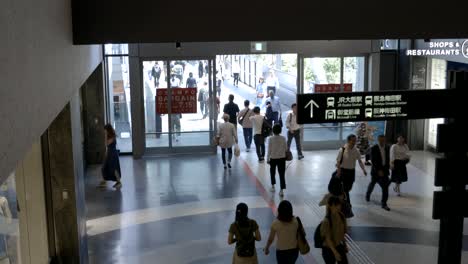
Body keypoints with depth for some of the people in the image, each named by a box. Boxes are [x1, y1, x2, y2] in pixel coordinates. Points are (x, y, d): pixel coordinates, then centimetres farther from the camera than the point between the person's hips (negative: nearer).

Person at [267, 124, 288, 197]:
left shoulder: (271, 139, -11)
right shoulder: (283, 138, -7)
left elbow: (269, 150, -8)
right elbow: (286, 148, 0)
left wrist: (268, 159, 1)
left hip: (273, 158, -1)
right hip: (282, 158, 1)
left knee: (272, 172, 21)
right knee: (282, 174, 2)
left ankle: (273, 186, 33)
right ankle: (282, 190, -4)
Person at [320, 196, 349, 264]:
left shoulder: (341, 216, -6)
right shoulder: (326, 221, -27)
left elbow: (342, 232, 7)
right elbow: (328, 239, -21)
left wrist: (345, 245, 13)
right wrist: (335, 252, -20)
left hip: (339, 246, 6)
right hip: (329, 249, -6)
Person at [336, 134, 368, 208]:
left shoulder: (356, 150, -3)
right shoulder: (342, 150, -16)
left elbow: (359, 160, 3)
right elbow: (338, 162, -12)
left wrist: (363, 169, -10)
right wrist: (338, 172, -16)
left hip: (352, 171, 5)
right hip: (343, 171, -5)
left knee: (349, 188, 17)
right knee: (345, 189, -3)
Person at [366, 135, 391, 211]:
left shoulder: (387, 148, 1)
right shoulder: (374, 148, -13)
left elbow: (388, 159, 11)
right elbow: (373, 161, -18)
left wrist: (387, 168, 3)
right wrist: (378, 170, -23)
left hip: (384, 170, 3)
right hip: (376, 170, -2)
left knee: (385, 186, -9)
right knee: (372, 184, 19)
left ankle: (384, 204, -3)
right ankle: (368, 195, 47)